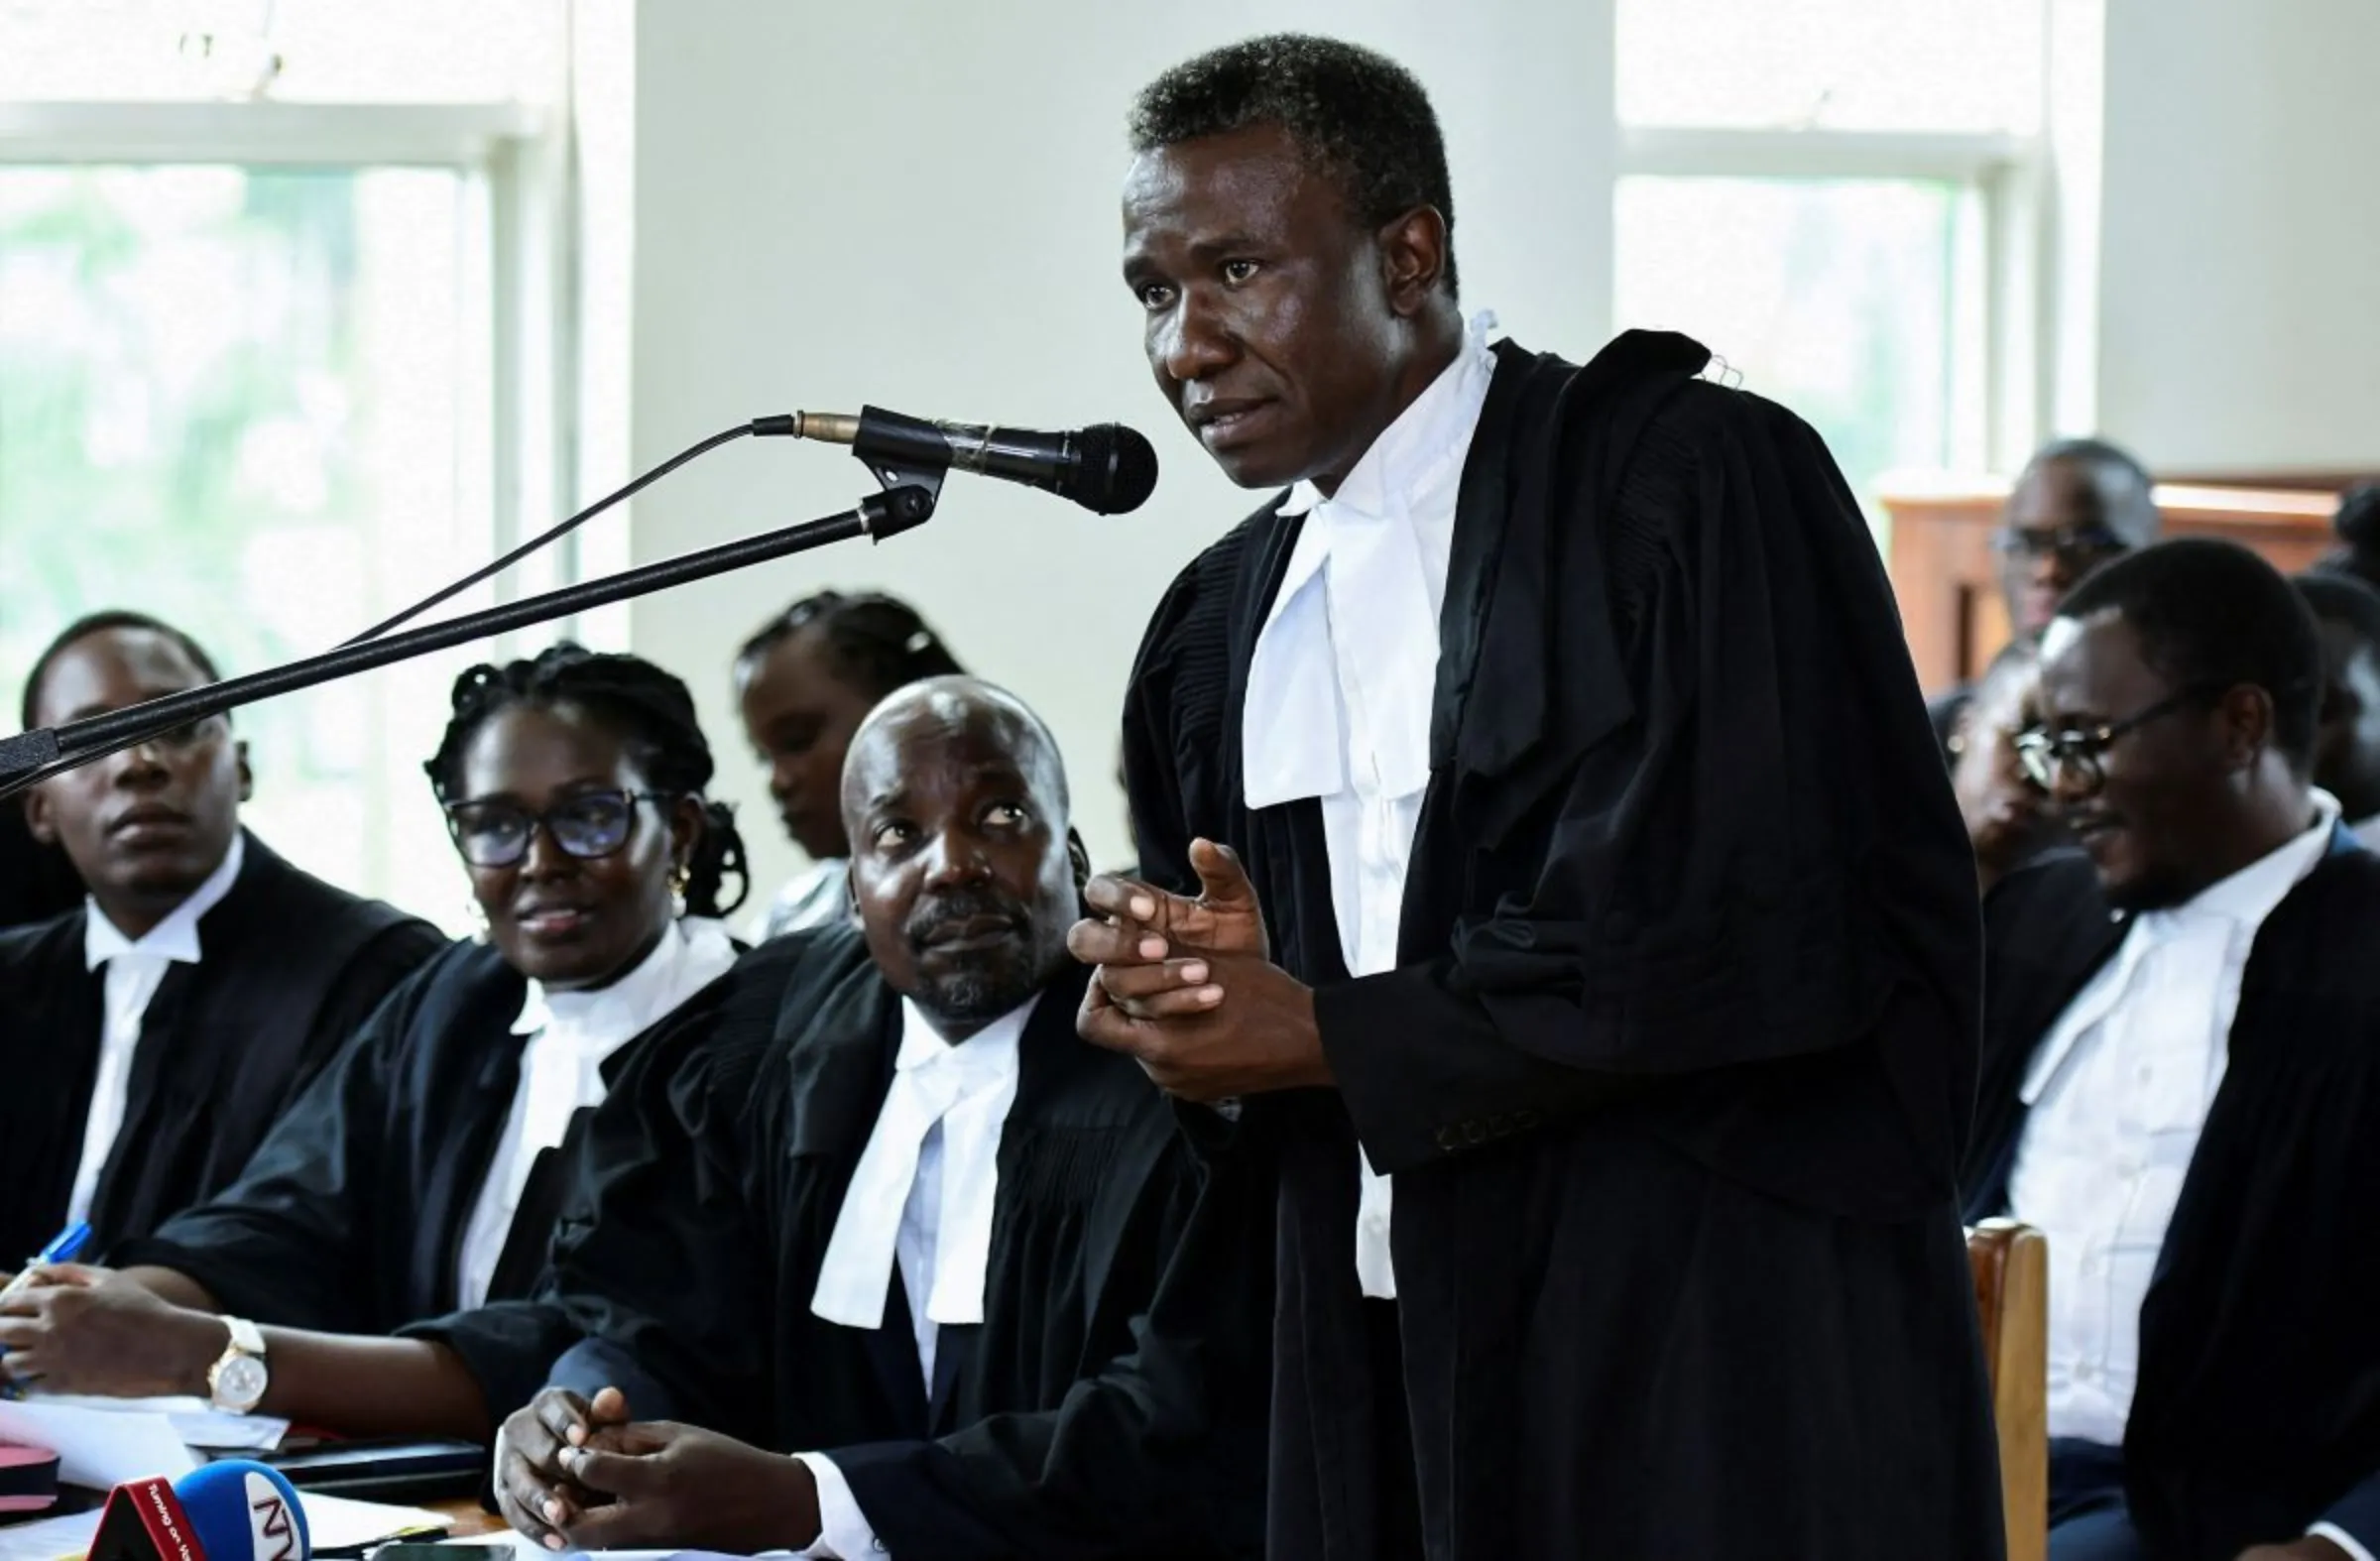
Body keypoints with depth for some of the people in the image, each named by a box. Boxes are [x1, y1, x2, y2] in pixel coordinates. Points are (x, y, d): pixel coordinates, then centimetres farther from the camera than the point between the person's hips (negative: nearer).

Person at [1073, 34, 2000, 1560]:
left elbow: (1744, 931, -18)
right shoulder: (1218, 624, 13)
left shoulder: (1694, 477, -9)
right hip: (1390, 1374, 6)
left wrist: (1330, 1038, -11)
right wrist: (1205, 980, -8)